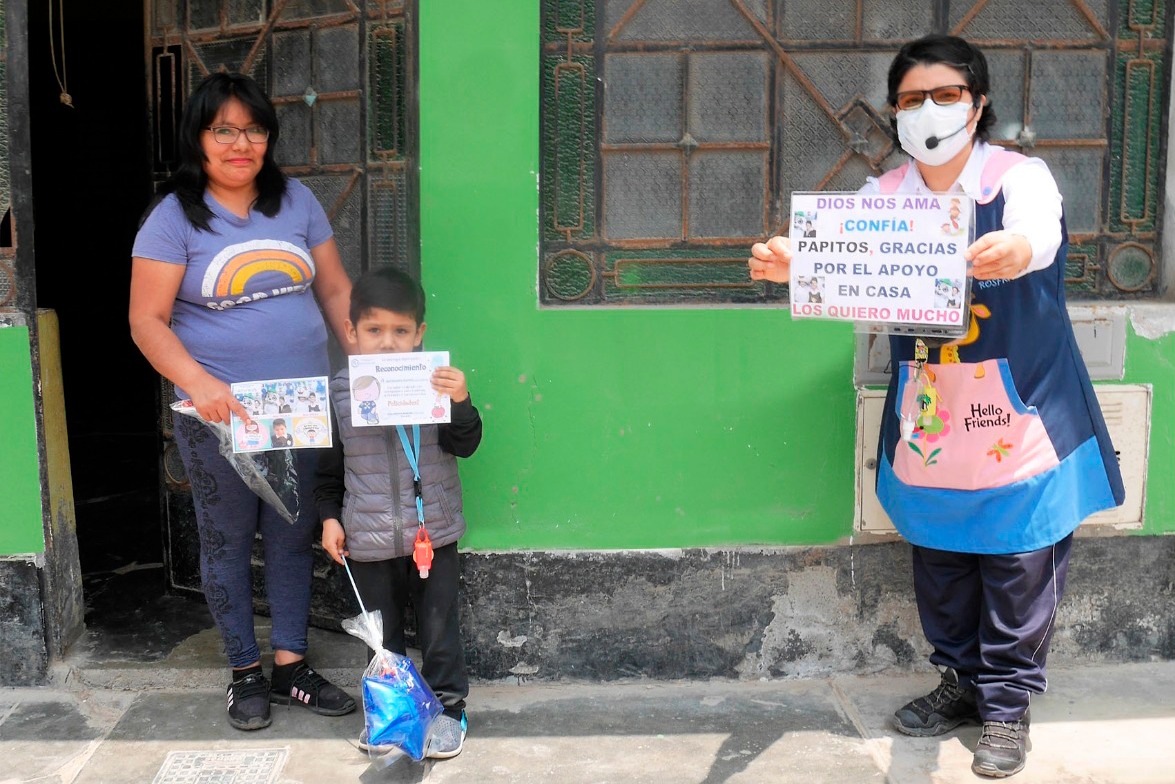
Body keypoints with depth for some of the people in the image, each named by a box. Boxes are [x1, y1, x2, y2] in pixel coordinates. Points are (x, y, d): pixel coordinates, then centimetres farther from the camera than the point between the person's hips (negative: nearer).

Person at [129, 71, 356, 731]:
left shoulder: (296, 201, 6)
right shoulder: (174, 217, -6)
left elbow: (336, 290, 10)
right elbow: (148, 320, -10)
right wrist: (199, 382, -26)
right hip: (218, 414, -3)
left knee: (294, 536, 10)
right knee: (227, 542, 8)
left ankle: (292, 666, 23)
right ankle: (246, 672, 23)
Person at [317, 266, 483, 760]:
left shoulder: (435, 381, -7)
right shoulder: (340, 392, -3)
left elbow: (464, 445, -11)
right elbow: (328, 465, 7)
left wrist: (461, 403, -29)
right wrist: (329, 516, 2)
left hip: (433, 531, -1)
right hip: (368, 539, 2)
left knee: (439, 626, 8)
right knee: (381, 631, 15)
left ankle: (447, 707, 24)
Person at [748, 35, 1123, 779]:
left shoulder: (1021, 177, -10)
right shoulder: (884, 196, 0)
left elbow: (1039, 231, -31)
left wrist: (1017, 251, -57)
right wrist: (792, 263, -41)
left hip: (1019, 422, -3)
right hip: (928, 427, 4)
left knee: (1019, 565, 3)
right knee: (940, 564, 14)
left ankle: (1008, 702, 20)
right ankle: (963, 679, 34)